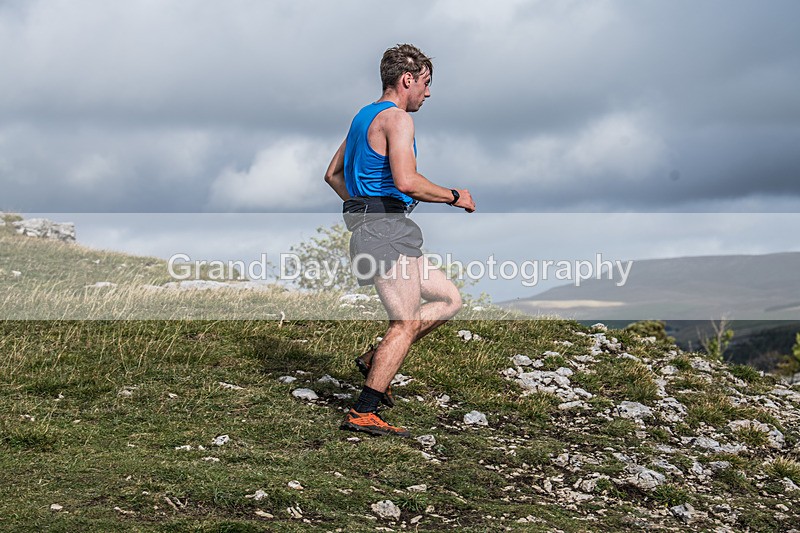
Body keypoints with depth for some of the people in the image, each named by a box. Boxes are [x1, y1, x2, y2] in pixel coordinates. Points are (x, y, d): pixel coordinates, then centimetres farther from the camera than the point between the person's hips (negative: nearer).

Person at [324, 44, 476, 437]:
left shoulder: (364, 117, 20)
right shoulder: (395, 118, -11)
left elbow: (333, 174, 27)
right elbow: (406, 181, -24)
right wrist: (454, 196, -11)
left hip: (370, 228, 10)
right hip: (387, 231, -10)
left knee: (449, 299, 13)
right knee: (406, 324, -10)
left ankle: (375, 359, 11)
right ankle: (363, 413, -11)